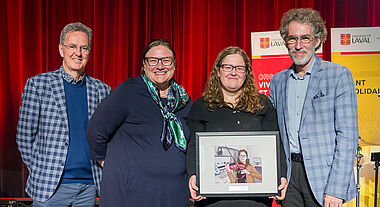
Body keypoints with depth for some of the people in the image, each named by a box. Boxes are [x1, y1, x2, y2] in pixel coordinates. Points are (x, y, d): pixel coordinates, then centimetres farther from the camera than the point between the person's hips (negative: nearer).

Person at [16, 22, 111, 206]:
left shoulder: (102, 89, 5)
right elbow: (24, 136, 0)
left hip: (89, 185, 3)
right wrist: (40, 173, -1)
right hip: (50, 185, -2)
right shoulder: (37, 84, -2)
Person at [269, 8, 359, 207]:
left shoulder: (339, 75, -4)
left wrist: (336, 189, -15)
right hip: (289, 175, 4)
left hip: (322, 175, -4)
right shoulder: (277, 81, 10)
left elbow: (347, 136, -9)